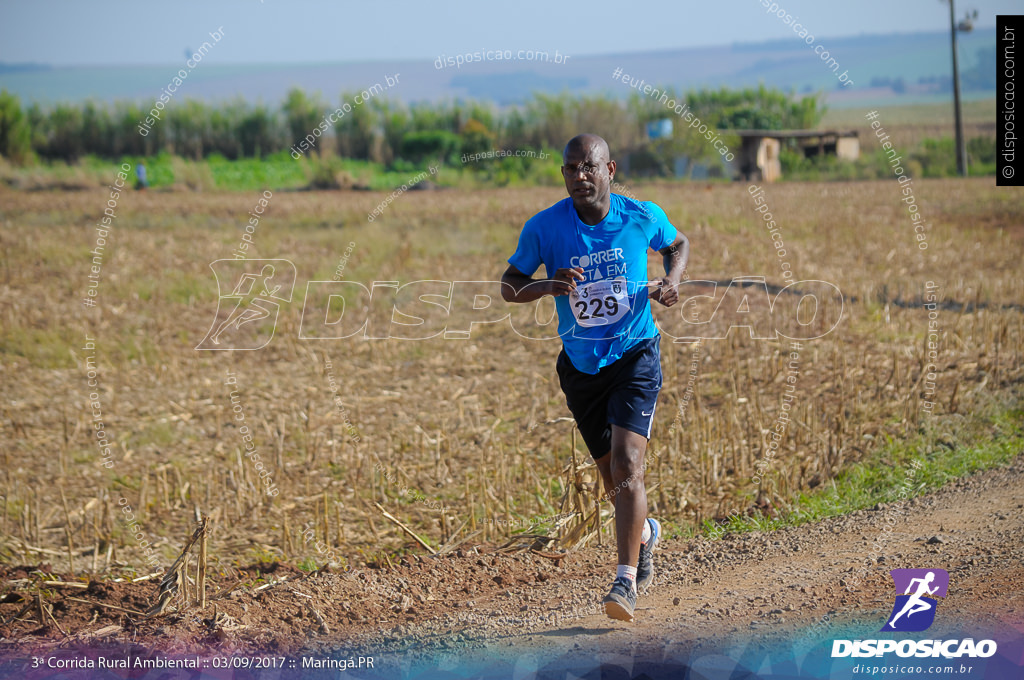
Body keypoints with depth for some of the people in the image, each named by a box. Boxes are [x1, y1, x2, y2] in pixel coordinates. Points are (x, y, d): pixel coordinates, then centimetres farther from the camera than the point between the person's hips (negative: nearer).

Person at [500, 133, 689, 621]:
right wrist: (548, 286, -23)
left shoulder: (642, 216, -9)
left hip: (635, 356, -2)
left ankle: (626, 580, -16)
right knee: (612, 476, 13)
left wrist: (670, 281, -8)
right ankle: (645, 533, 46)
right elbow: (509, 286, -2)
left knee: (627, 465, -19)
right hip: (581, 365, 2)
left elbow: (678, 244, 12)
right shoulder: (543, 227, -11)